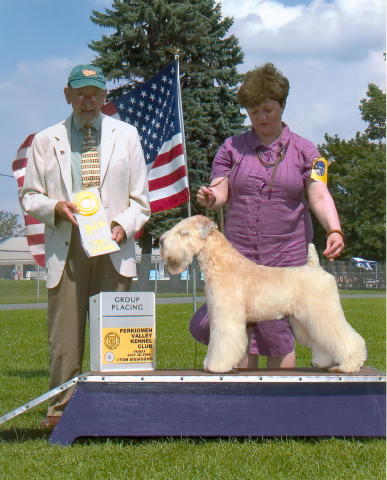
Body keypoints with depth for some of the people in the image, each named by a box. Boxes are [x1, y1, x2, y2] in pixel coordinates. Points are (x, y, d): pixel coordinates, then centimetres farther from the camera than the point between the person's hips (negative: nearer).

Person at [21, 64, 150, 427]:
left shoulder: (126, 136, 13)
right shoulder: (45, 141, 12)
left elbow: (139, 198, 12)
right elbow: (30, 197, 12)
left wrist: (124, 225, -7)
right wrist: (55, 207, -9)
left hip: (114, 248, 0)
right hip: (65, 248, 0)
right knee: (64, 335, -1)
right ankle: (60, 408, 8)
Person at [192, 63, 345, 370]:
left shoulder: (304, 151, 5)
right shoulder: (232, 148, 9)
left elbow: (319, 197, -4)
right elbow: (221, 193, 3)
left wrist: (334, 230, -21)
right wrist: (210, 199, -20)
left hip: (287, 254, -1)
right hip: (238, 253, 1)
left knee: (278, 334, -1)